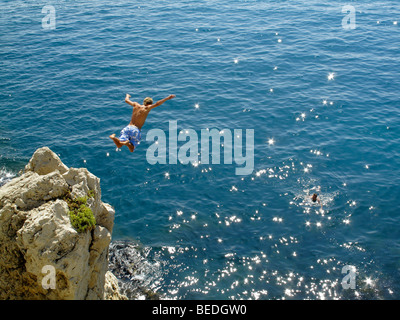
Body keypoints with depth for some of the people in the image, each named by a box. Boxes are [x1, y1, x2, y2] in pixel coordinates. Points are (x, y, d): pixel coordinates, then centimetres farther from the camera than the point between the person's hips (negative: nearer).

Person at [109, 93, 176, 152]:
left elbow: (126, 100, 25)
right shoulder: (147, 108, -4)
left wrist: (127, 96, 48)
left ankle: (113, 137, -33)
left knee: (119, 145, -2)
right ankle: (127, 143, -32)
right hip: (136, 130, -4)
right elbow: (157, 104, -15)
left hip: (128, 127, 4)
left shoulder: (136, 105, 10)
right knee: (131, 150, 1)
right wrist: (167, 98, -10)